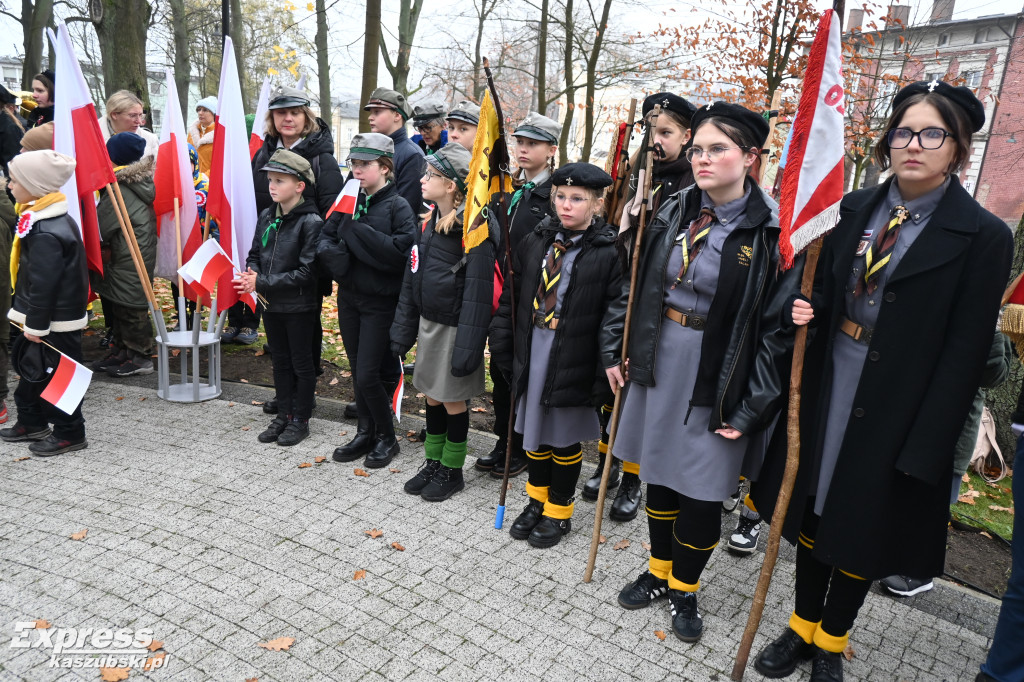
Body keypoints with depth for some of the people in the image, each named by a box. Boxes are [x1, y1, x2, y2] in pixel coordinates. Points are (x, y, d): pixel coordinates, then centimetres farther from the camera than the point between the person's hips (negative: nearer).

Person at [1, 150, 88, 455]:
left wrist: (36, 324, -18)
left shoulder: (45, 233, -26)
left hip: (55, 322, -10)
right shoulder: (49, 218, 8)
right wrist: (29, 318, 21)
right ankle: (31, 422, 38)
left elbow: (43, 283, -24)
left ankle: (69, 433, 15)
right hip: (52, 314, 10)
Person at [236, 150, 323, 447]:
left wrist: (263, 282, -21)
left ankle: (300, 420, 21)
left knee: (302, 364, 8)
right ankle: (284, 415, 31)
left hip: (300, 307, -7)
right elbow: (254, 254, 13)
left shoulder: (311, 222, -16)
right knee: (280, 361, 17)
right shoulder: (267, 216, 5)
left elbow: (306, 272, -21)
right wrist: (252, 276, -10)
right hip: (271, 304, 7)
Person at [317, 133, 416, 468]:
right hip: (349, 297, 6)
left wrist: (356, 230, -22)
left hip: (380, 302, -6)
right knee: (357, 372, 14)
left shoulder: (398, 206, -11)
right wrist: (337, 255, -15)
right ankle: (365, 433, 29)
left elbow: (402, 251, -24)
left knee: (367, 375, -5)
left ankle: (387, 437, 16)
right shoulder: (349, 201, 7)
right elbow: (324, 241, 8)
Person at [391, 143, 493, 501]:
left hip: (454, 329, -7)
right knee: (432, 396, 17)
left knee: (453, 401, 6)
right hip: (428, 323, 7)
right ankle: (433, 462, 33)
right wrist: (403, 331, 11)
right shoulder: (430, 222, 6)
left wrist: (467, 346, -22)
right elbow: (412, 281, 11)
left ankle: (452, 471, 24)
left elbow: (478, 294, -21)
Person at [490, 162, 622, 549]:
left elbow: (617, 314, -14)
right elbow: (512, 295, 9)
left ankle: (559, 511, 33)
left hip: (574, 357, -5)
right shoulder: (536, 242, 4)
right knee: (534, 428, 18)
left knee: (565, 436, 11)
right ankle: (537, 499, 41)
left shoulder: (609, 252, -12)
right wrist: (502, 344, 7)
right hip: (532, 350, 5)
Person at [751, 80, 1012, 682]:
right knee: (814, 512, 16)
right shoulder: (855, 209, 3)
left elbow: (964, 353, -12)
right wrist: (809, 307, -13)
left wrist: (924, 449, -15)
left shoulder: (983, 236, -10)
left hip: (894, 409, -4)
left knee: (863, 528, 12)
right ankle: (803, 627, 38)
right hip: (825, 390, 4)